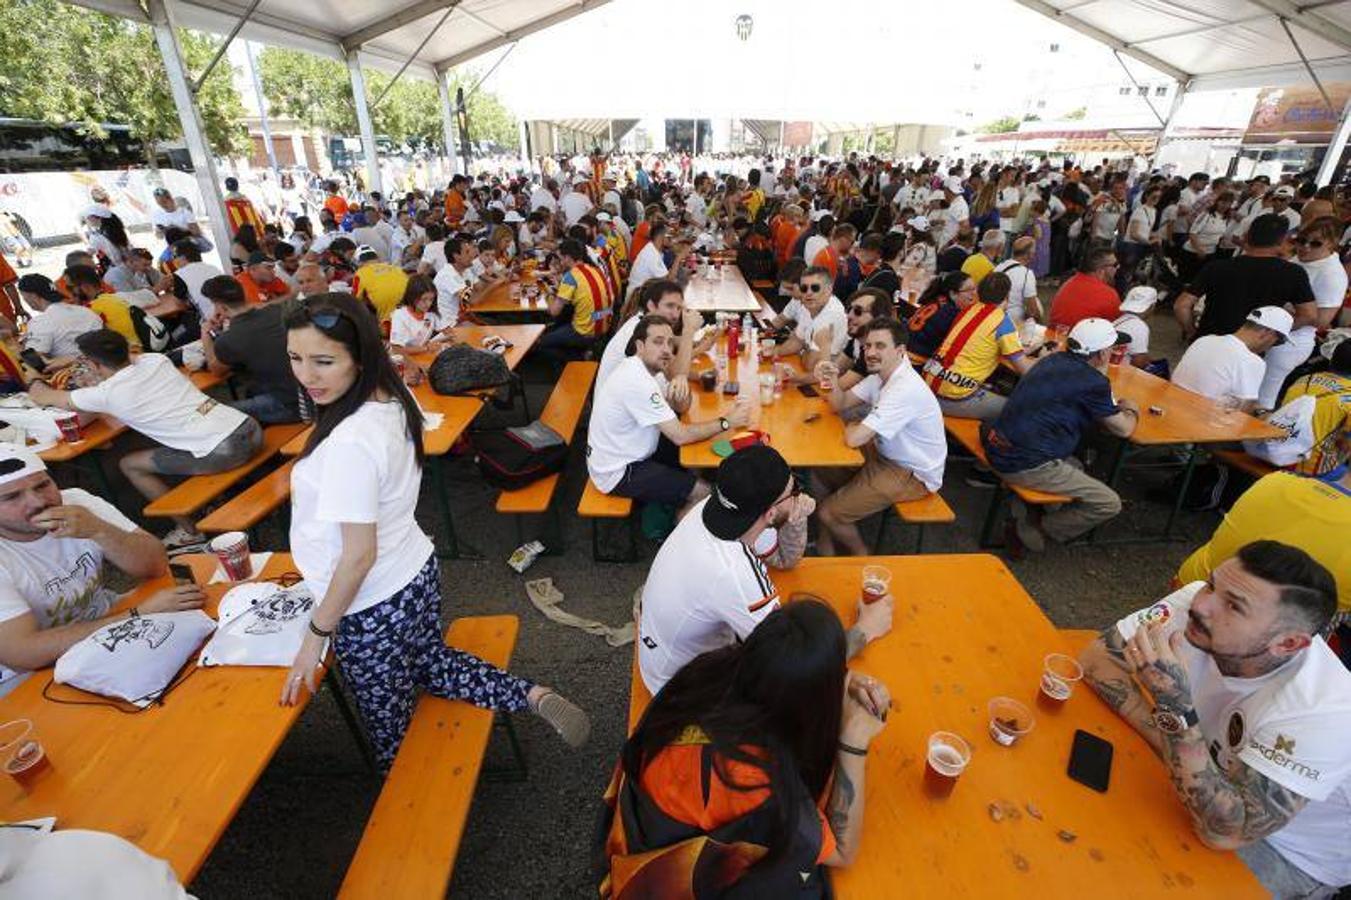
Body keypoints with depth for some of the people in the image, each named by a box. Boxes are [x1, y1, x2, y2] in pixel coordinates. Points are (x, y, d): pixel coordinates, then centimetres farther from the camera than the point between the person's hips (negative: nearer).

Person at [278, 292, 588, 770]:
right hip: (416, 573, 8)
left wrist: (316, 634, -13)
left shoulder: (350, 443, -31)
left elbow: (359, 557, -26)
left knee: (393, 736, 17)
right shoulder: (393, 402, -6)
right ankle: (533, 696, 24)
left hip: (373, 609, -8)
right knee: (430, 664, 31)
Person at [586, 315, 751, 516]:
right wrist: (726, 422, -18)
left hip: (630, 452, 9)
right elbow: (680, 436, -28)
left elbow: (682, 407, 5)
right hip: (617, 473, -9)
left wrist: (681, 383, -18)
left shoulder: (648, 367, -1)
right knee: (703, 493, -8)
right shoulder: (638, 382, -29)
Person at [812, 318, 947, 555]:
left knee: (828, 513, -10)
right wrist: (833, 380, -18)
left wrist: (851, 428, -10)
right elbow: (841, 404, 2)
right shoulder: (881, 373, -1)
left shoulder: (905, 390, -32)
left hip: (913, 475, -9)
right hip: (886, 453, 9)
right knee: (822, 471, 10)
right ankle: (825, 543, 24)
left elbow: (853, 439, -34)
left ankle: (859, 554, 21)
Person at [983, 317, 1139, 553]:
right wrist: (1130, 410, 25)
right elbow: (1123, 429, 5)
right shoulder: (1093, 382, -11)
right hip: (1025, 465, -9)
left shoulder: (1054, 360, 12)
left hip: (996, 448, 9)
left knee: (1074, 466, 30)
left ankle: (1025, 515, 16)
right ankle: (1032, 532, 6)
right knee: (1109, 504, 2)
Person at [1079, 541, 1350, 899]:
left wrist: (1174, 706, -44)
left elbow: (1222, 832, -35)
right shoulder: (1198, 600, -25)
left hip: (1293, 854, -4)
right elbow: (1095, 658, -16)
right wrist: (1172, 743, -25)